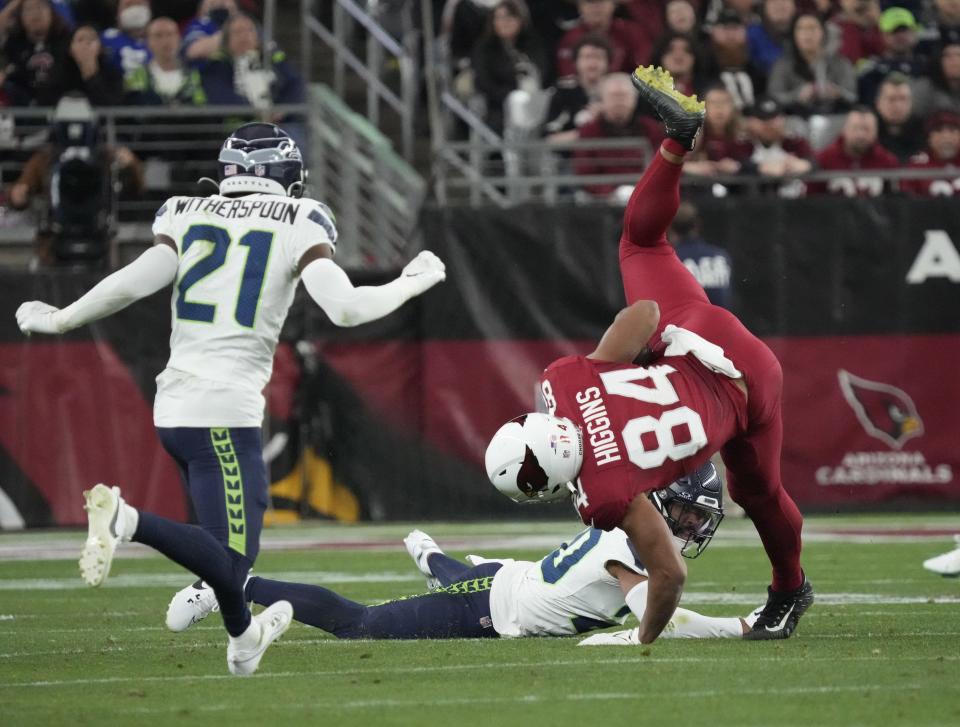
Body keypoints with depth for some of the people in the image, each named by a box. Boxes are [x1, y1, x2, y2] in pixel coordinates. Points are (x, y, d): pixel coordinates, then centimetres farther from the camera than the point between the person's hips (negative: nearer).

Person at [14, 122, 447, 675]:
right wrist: (412, 284, 8)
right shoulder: (297, 226, 1)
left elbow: (136, 281, -2)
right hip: (226, 412, -7)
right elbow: (346, 308, -10)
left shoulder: (187, 216, 11)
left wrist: (61, 320, 11)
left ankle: (243, 638, 39)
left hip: (174, 406, 7)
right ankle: (126, 518, -32)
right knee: (231, 564, -11)